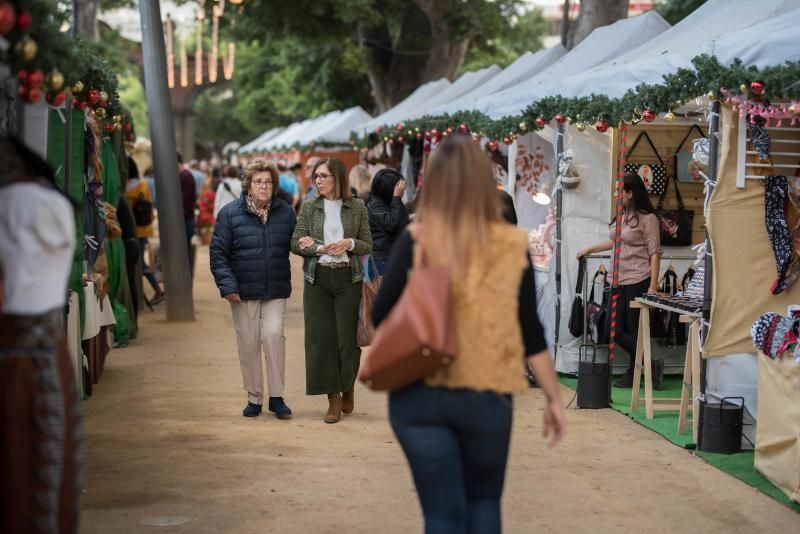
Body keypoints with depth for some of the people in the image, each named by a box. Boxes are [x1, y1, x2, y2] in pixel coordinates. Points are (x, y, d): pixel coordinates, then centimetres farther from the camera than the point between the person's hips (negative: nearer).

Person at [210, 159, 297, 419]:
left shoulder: (285, 212, 5)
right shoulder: (230, 213, -2)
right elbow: (218, 252, -3)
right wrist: (227, 285, -11)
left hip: (276, 290, 0)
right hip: (243, 290, 0)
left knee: (273, 335, -11)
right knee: (248, 343, 4)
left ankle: (276, 397, 0)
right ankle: (254, 398, 17)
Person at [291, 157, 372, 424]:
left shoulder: (357, 207, 4)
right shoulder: (309, 207, 6)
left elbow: (368, 245, 6)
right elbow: (296, 243, 0)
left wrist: (350, 243, -14)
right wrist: (322, 248, -15)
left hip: (348, 278, -1)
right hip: (318, 279, 1)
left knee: (348, 337, -2)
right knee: (320, 338, -2)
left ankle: (348, 388, 24)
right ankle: (334, 398, 7)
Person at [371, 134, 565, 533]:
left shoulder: (416, 241, -7)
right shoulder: (511, 245, -3)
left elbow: (381, 317, -6)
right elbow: (531, 331, 0)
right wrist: (553, 398, 7)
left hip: (420, 393, -1)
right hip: (487, 396, 1)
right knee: (484, 500, 23)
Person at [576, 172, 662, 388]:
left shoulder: (648, 218, -9)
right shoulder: (622, 216, 13)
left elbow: (654, 253, -11)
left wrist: (653, 286, -16)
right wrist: (589, 250, 34)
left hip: (638, 281, -8)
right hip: (619, 281, 8)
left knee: (635, 331, -2)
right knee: (616, 331, 4)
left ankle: (633, 374, 11)